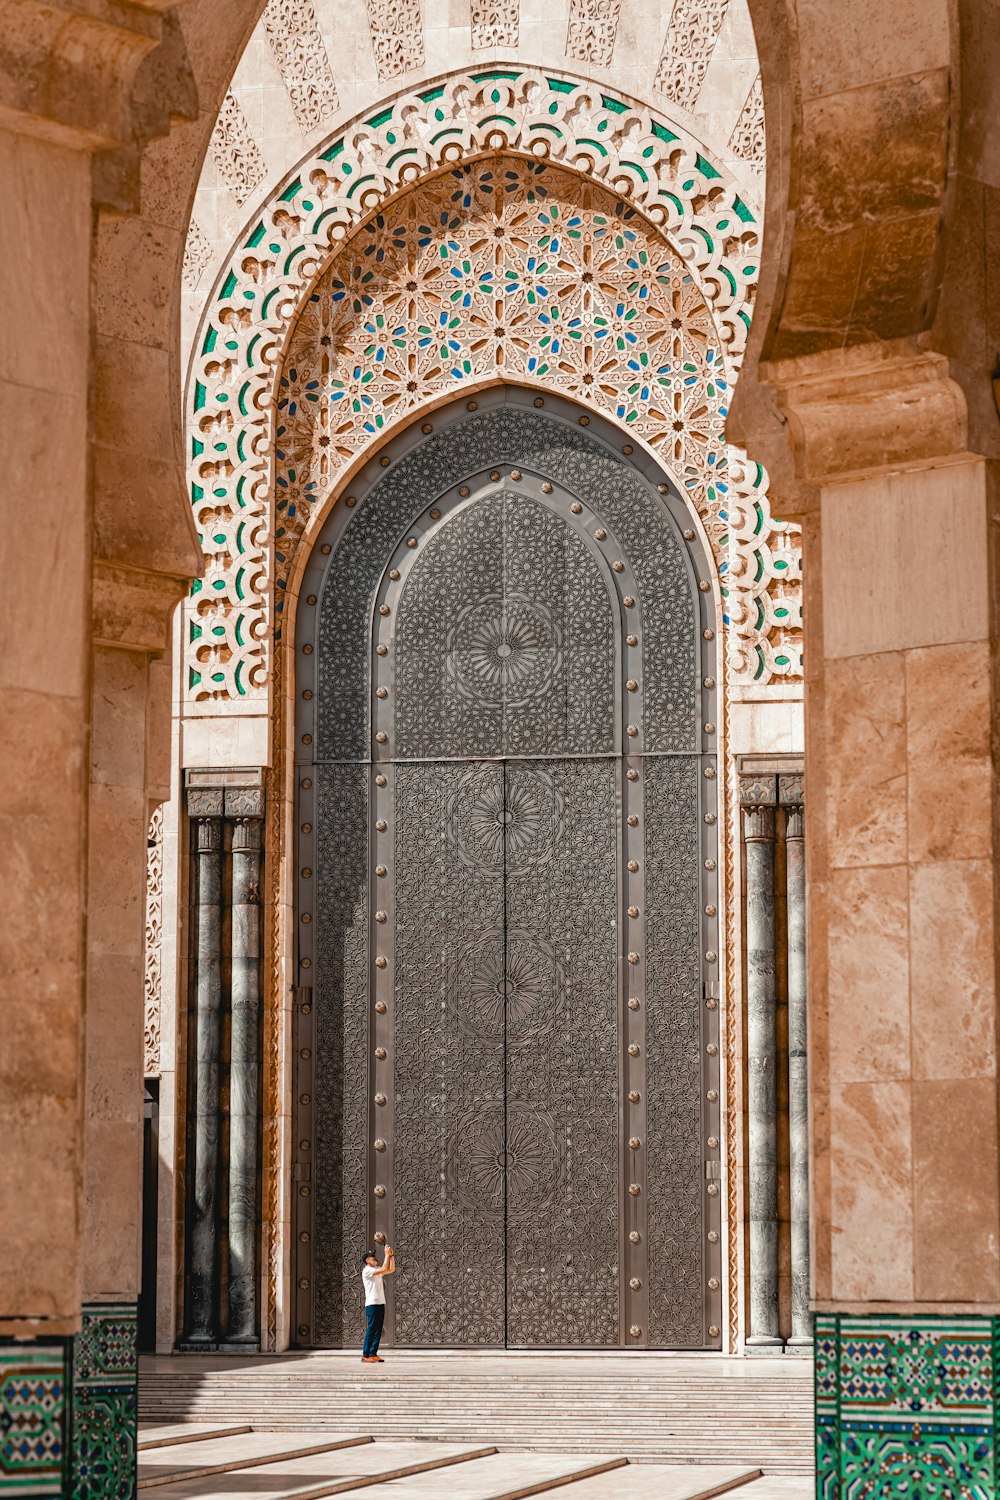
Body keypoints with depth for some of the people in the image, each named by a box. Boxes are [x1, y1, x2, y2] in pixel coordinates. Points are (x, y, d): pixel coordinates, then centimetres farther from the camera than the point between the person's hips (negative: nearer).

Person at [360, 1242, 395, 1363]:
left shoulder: (377, 1270, 17)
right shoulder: (367, 1270, -9)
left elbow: (391, 1269, 14)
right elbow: (384, 1269, -20)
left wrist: (391, 1255, 5)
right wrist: (387, 1255, -14)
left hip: (380, 1303, 8)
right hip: (372, 1304, -8)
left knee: (378, 1330, 6)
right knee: (371, 1329, -8)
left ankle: (373, 1354, 8)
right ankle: (365, 1356, -6)